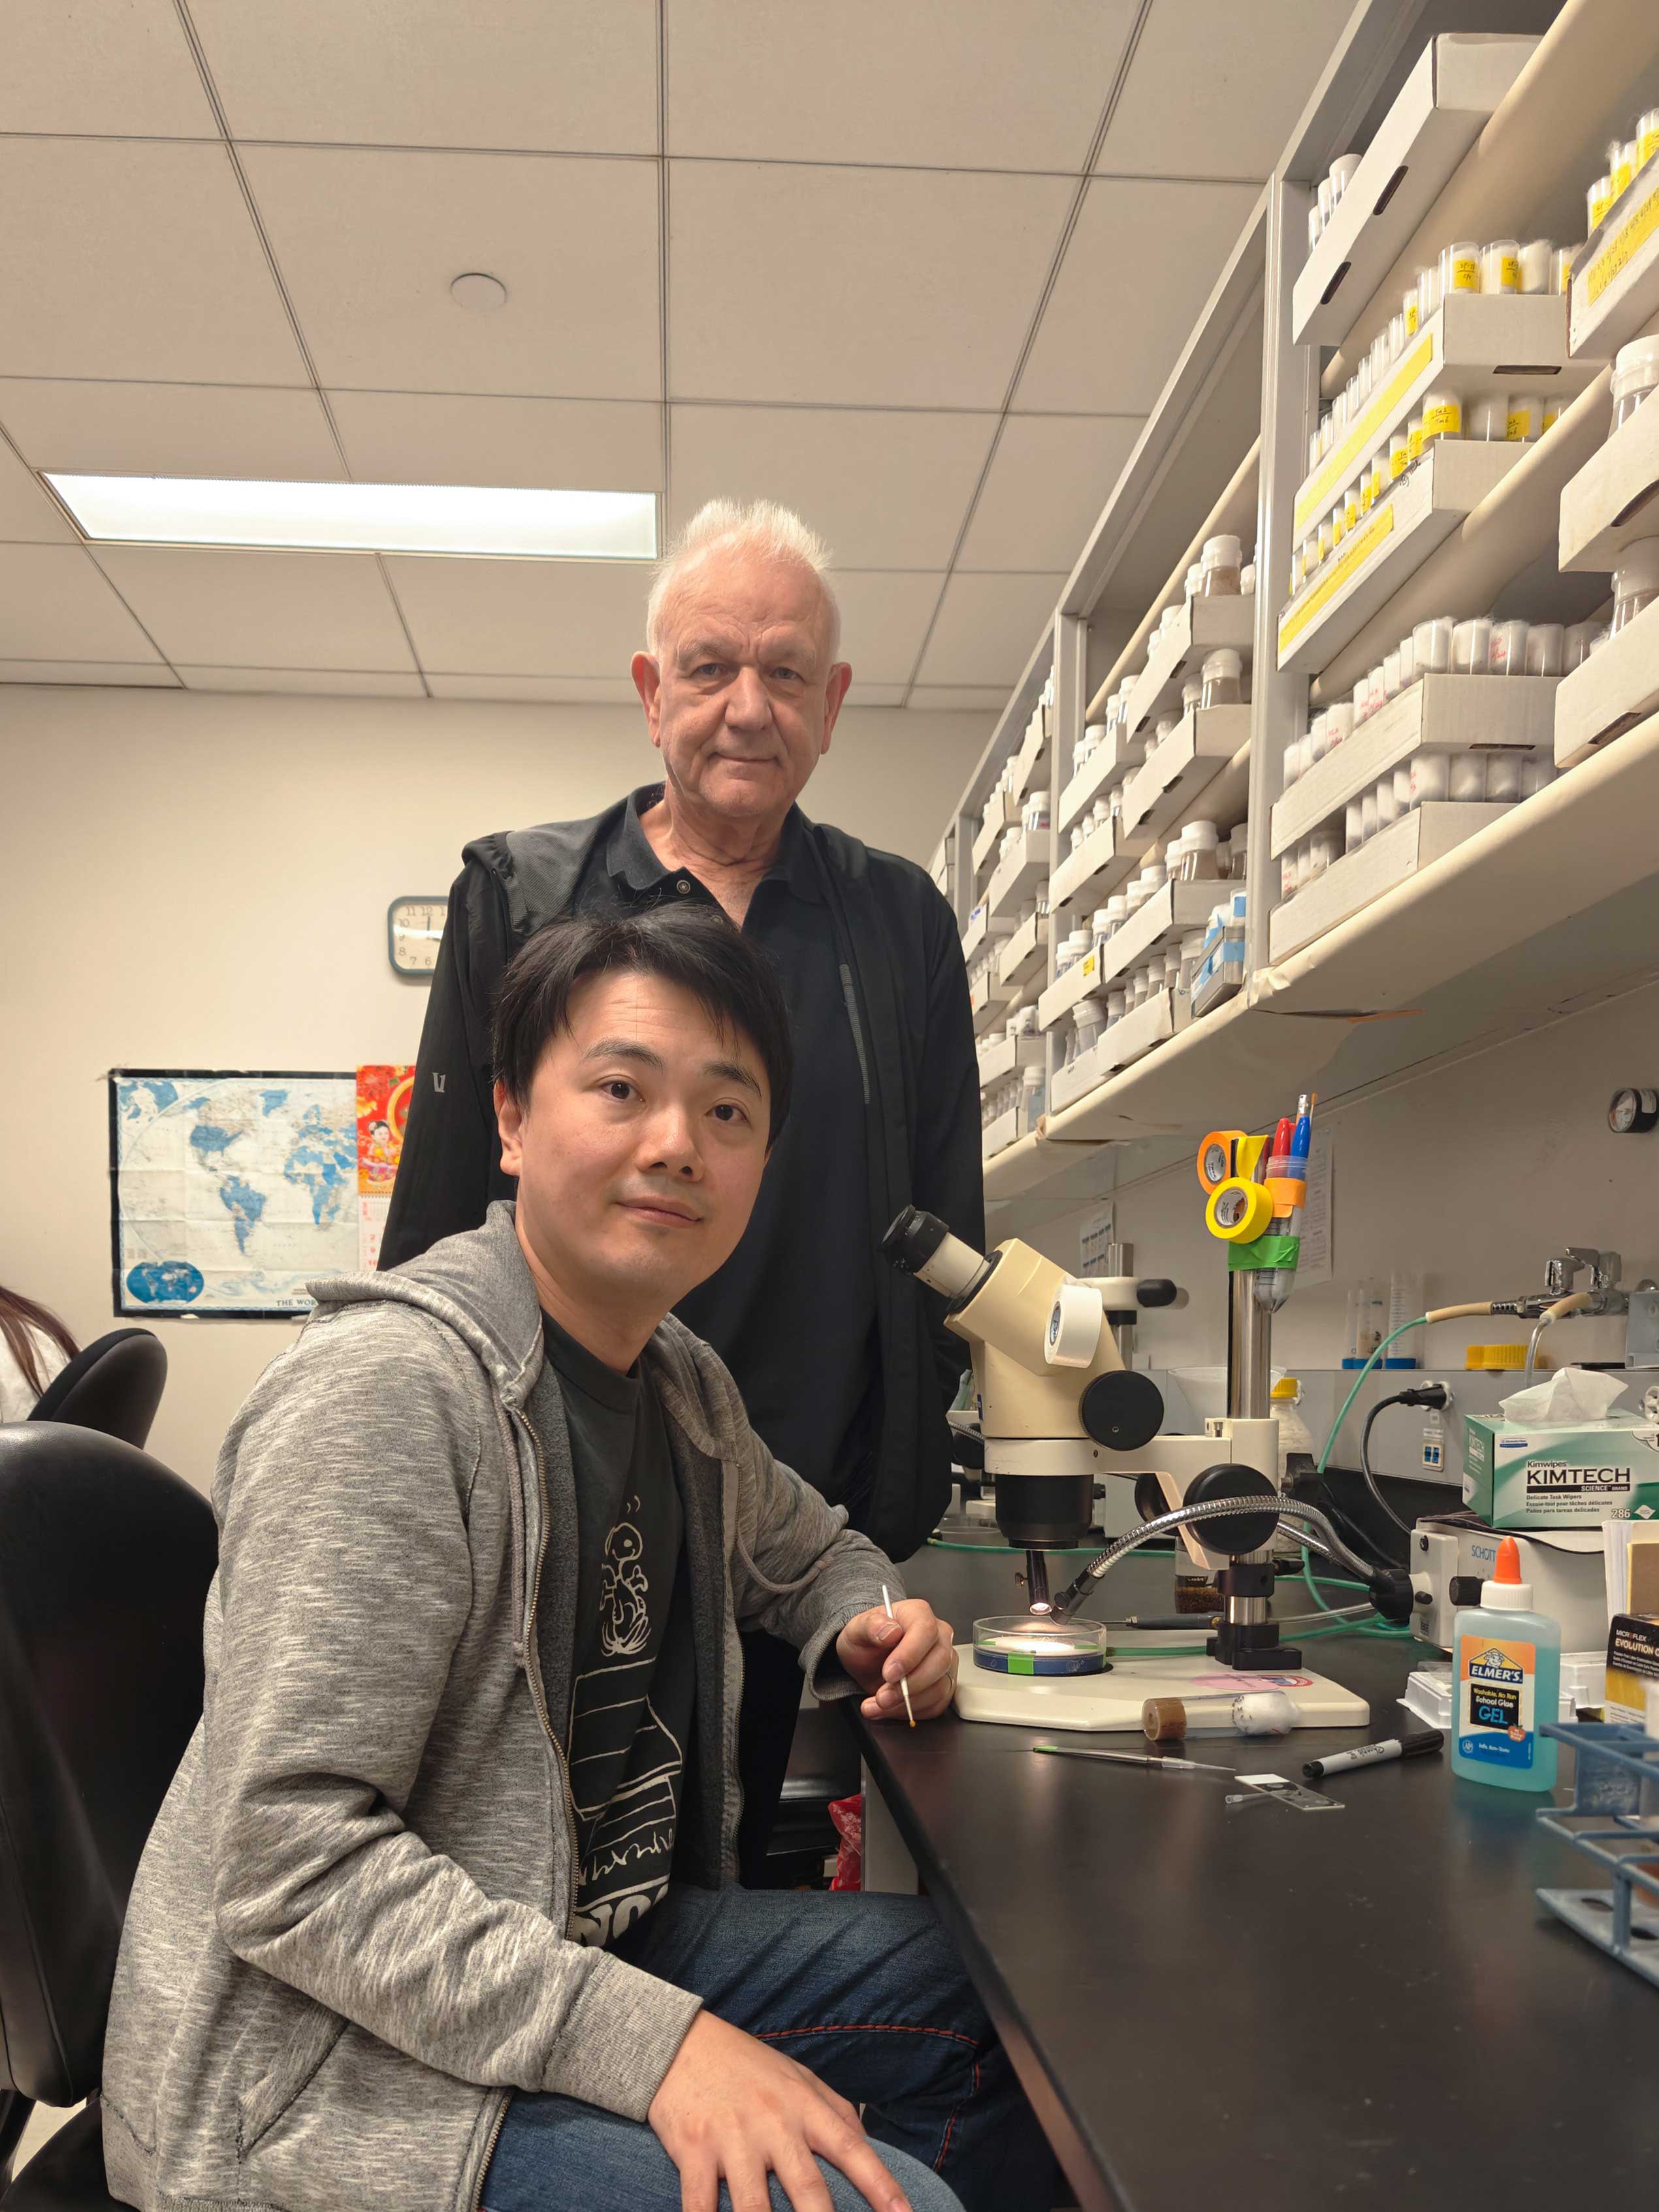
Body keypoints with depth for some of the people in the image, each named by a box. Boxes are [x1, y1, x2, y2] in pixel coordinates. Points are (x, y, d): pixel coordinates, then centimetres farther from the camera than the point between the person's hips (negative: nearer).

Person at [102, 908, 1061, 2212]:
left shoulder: (684, 1384, 5)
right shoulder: (385, 1386, -23)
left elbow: (806, 1547, 26)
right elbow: (292, 1859, -26)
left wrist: (864, 1623, 2)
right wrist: (654, 2043, -29)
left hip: (601, 1940, 9)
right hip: (334, 2068, -8)